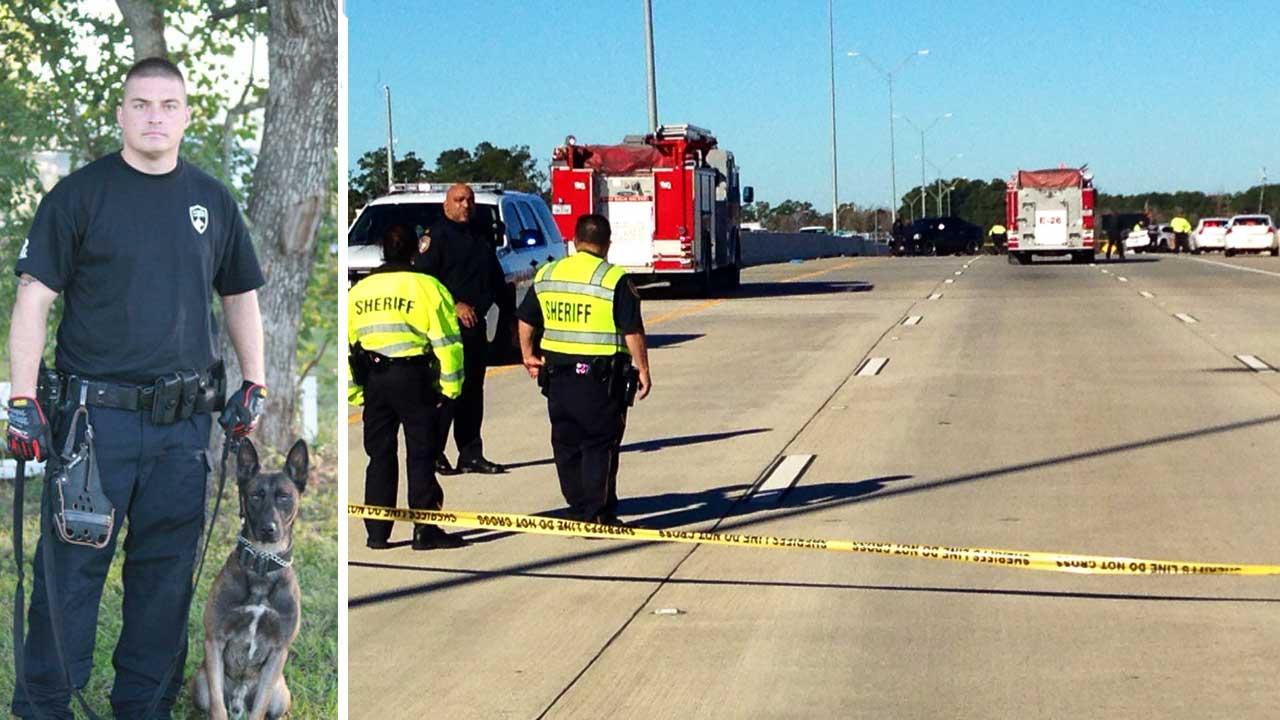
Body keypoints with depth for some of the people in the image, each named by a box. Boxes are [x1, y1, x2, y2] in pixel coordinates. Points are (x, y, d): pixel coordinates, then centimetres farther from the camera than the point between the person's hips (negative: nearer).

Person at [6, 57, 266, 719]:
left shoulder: (211, 200, 11)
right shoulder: (78, 193, -1)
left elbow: (240, 296, 20)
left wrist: (254, 385, 14)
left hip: (185, 421, 4)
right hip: (95, 414, -4)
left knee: (167, 570, 10)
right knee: (72, 565, -2)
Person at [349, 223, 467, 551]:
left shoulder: (358, 291, 10)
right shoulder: (427, 287, -5)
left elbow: (344, 343, 12)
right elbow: (447, 341, -8)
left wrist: (354, 391, 16)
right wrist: (450, 386, -1)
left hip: (374, 380, 4)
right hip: (413, 377, -4)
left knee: (380, 455, 11)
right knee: (421, 455, 1)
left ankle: (377, 532, 12)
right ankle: (425, 531, 0)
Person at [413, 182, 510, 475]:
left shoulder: (480, 240, 20)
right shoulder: (436, 236, -4)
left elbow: (497, 281, 25)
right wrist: (454, 305, -22)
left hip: (476, 327, 8)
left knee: (472, 393, 10)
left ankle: (471, 454, 14)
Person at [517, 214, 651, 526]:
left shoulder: (546, 274, 7)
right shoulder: (615, 279, -10)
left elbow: (526, 321, 13)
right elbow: (633, 332, -11)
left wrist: (528, 356, 26)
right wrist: (643, 371, -3)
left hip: (557, 373, 5)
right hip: (601, 376, -5)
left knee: (566, 444, 13)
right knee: (600, 446, 3)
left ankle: (579, 510, 18)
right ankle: (598, 514, 3)